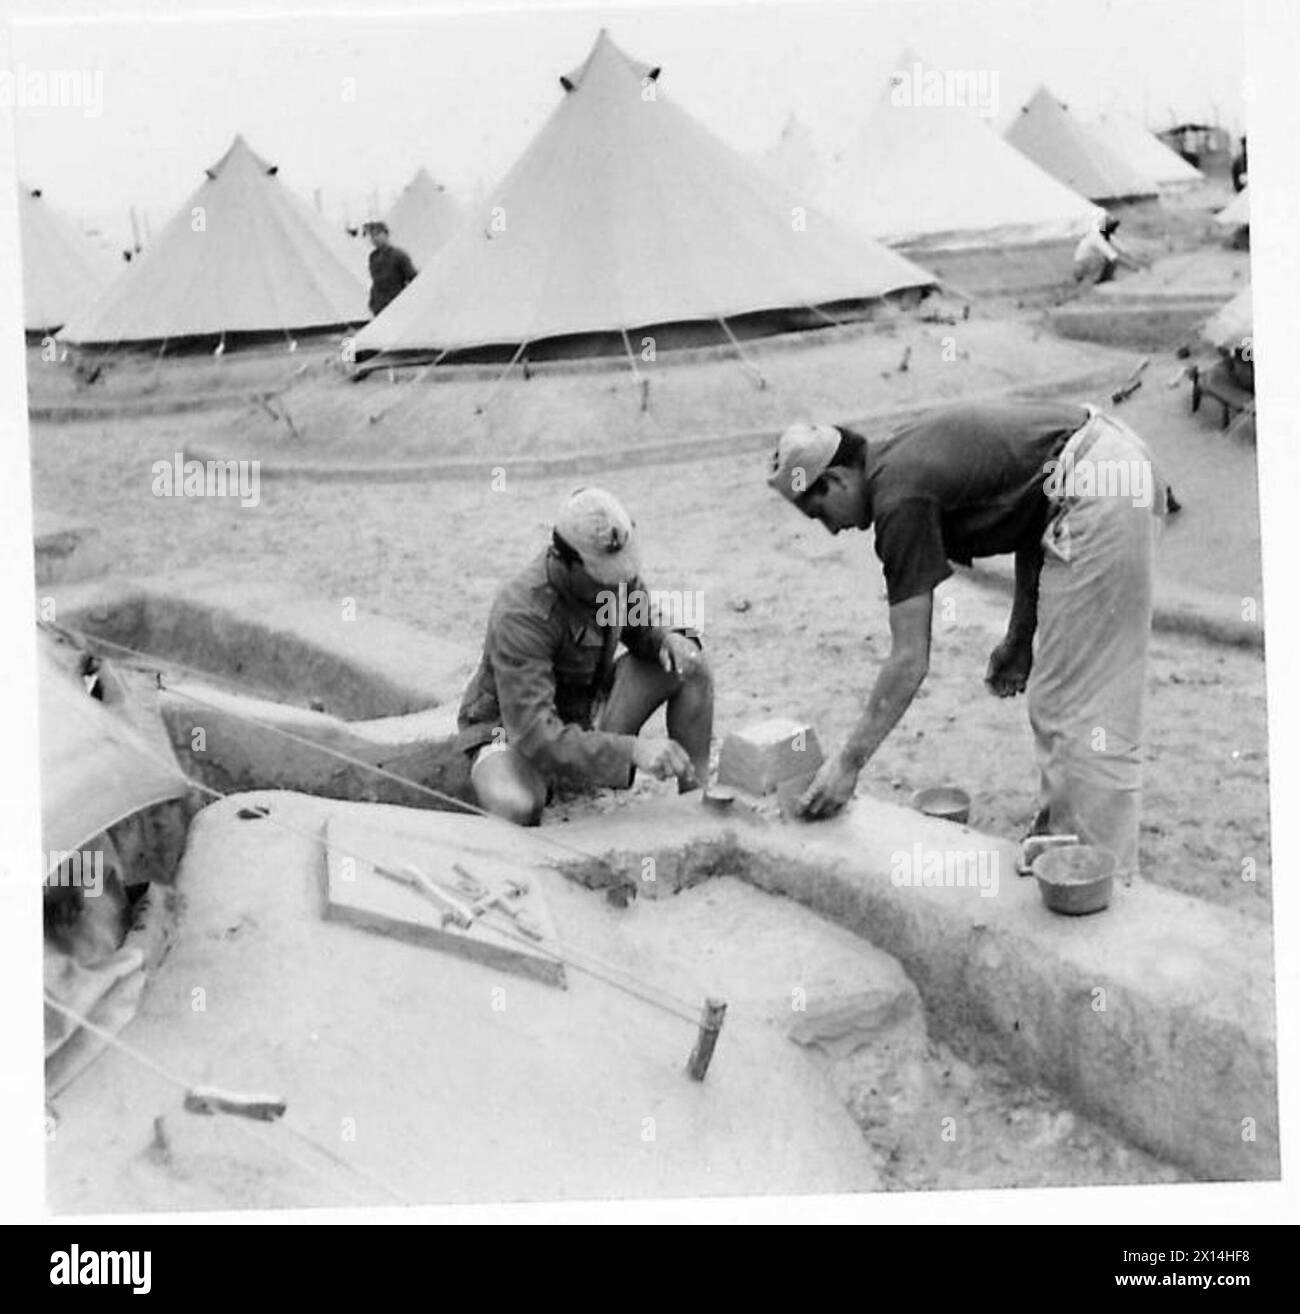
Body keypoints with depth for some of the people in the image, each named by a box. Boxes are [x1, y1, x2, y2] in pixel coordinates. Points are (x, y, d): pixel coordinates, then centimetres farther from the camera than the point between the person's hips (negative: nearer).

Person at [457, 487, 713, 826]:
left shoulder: (616, 571, -13)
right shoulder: (521, 616, -34)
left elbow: (641, 628, 10)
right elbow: (536, 735, -40)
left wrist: (669, 639, -17)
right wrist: (632, 750, -48)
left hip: (589, 717, 7)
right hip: (517, 731, -6)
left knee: (692, 666, -9)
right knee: (513, 809, -40)